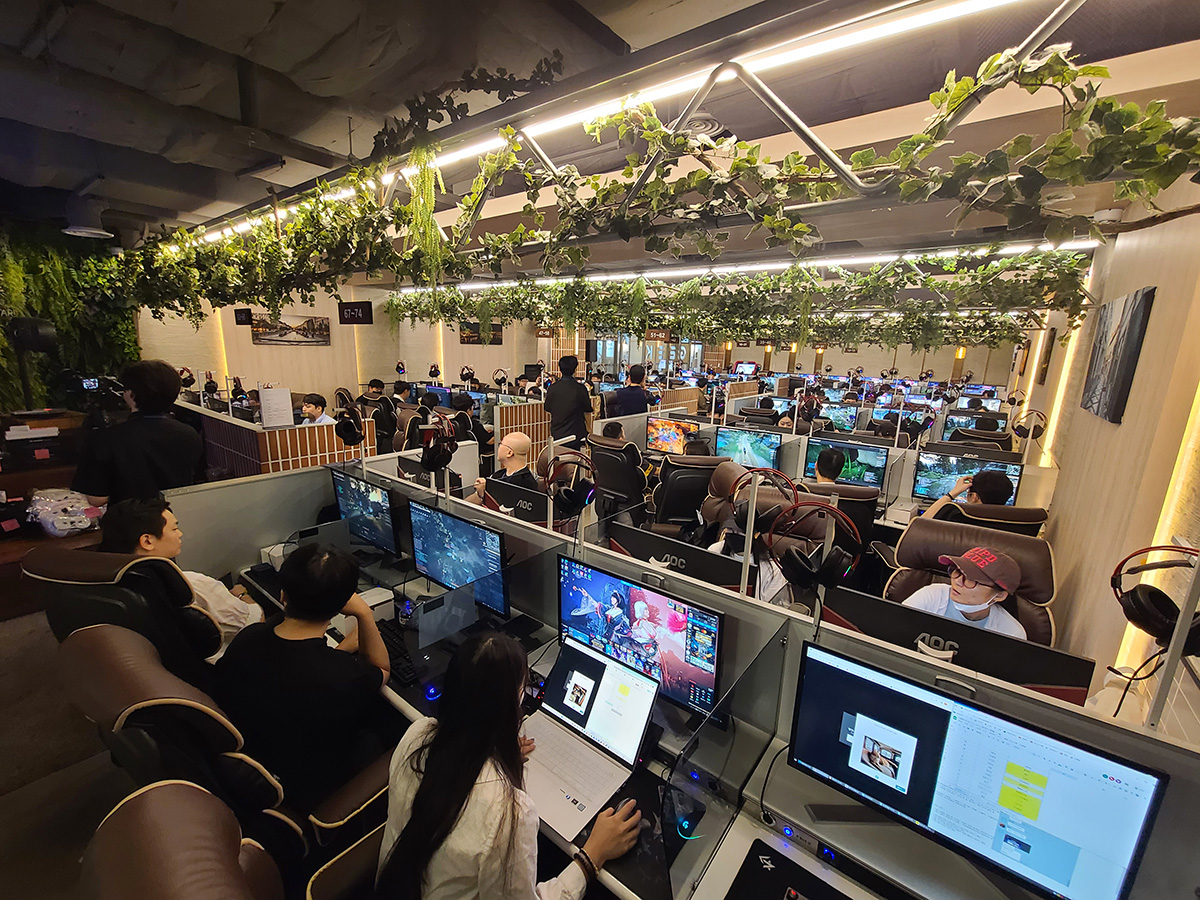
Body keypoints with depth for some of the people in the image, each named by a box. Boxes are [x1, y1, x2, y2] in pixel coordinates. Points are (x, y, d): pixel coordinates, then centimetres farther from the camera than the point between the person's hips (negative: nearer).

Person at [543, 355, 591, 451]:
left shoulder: (552, 388, -2)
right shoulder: (580, 389, -11)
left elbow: (548, 410, 10)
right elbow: (587, 412, 0)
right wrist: (589, 428, 16)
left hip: (556, 434, 3)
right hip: (576, 435, -3)